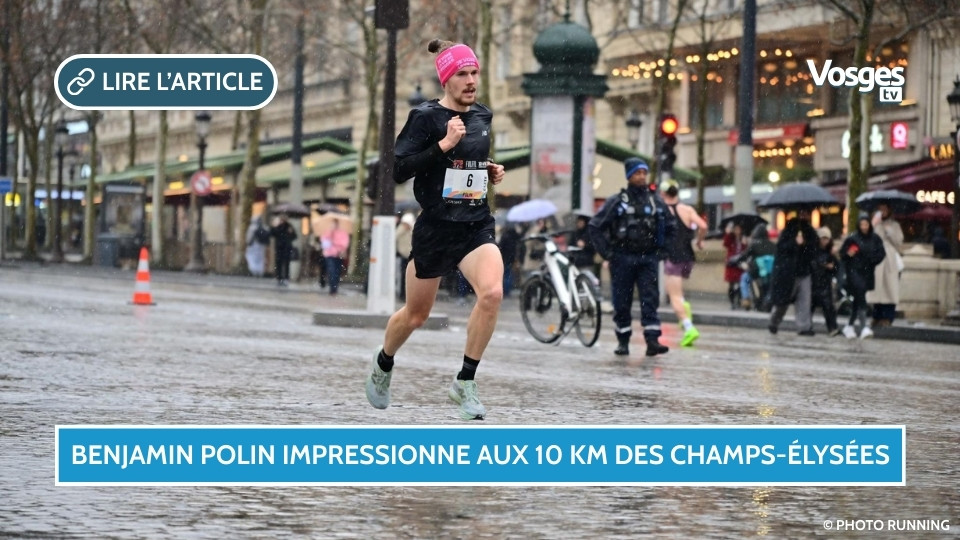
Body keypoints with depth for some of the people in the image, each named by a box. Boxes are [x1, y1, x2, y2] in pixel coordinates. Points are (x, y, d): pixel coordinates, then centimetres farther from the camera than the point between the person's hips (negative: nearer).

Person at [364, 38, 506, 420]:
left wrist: (492, 172, 8)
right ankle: (383, 363, 44)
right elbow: (399, 171, -17)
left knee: (492, 292, -24)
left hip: (477, 224, 4)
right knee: (416, 314, 12)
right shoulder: (426, 116, -10)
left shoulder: (482, 116, 9)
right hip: (436, 227, -4)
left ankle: (465, 382, -11)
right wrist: (444, 144, -23)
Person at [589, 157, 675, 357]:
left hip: (648, 260, 2)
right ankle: (623, 342, 14)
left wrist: (661, 249, 8)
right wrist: (606, 252, -5)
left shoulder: (656, 202, 8)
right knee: (621, 303, 4)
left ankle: (652, 341, -13)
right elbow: (595, 226, 0)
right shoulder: (616, 202, -1)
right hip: (622, 259, -2)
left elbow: (670, 228, 20)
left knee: (650, 300, -8)